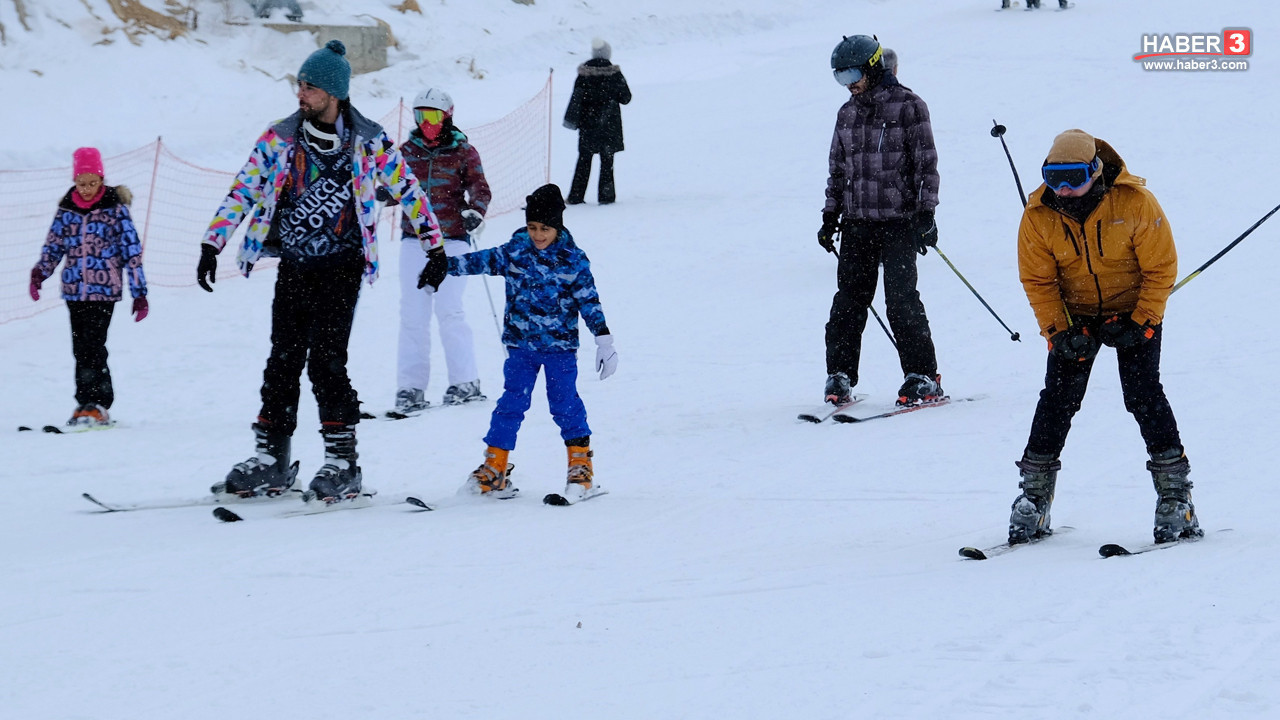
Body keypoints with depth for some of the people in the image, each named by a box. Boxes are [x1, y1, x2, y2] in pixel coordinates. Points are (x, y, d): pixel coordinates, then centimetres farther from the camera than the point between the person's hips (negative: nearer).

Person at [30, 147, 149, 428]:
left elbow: (132, 251, -2)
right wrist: (39, 272, -3)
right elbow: (54, 245, 15)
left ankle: (96, 405, -9)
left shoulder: (115, 208, -4)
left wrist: (139, 293, -4)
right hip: (74, 290, 5)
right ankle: (87, 404, 13)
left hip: (104, 289, -5)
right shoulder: (66, 208, 7)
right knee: (81, 349, 6)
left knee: (92, 347, -13)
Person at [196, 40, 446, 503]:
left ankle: (342, 462, -7)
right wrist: (212, 244, -1)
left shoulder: (369, 143, -5)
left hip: (340, 268, -4)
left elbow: (409, 192, 3)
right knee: (282, 361, 5)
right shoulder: (279, 139, 3)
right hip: (293, 267, 4)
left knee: (325, 361, -13)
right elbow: (243, 191, 5)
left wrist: (436, 248, 5)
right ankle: (271, 458, 12)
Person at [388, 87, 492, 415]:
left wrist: (475, 211, -22)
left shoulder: (463, 152, 1)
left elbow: (480, 188, -2)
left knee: (449, 311, -10)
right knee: (413, 314, -2)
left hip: (451, 241, -3)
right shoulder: (407, 151, 10)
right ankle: (411, 387, 1)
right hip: (415, 240, 3)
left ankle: (465, 382, 0)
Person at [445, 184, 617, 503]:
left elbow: (589, 301, -2)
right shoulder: (514, 252, 0)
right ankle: (493, 468, 8)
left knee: (565, 403, -3)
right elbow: (482, 261, 6)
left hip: (560, 346, -2)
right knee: (511, 404, 2)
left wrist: (604, 340, -4)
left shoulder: (573, 260, -4)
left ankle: (581, 466, 8)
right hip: (520, 344, 2)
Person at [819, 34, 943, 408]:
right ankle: (840, 376, 6)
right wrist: (830, 216, 15)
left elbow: (926, 164, -5)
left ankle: (922, 377, 1)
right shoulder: (847, 114, 15)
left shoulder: (909, 107, -3)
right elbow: (838, 169, 21)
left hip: (899, 220, -5)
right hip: (856, 222, 5)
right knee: (848, 300, 0)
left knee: (901, 300, -7)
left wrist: (925, 214, -11)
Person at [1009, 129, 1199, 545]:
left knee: (1143, 395, -14)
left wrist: (1141, 324, -19)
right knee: (1058, 397, -5)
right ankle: (1034, 496, 5)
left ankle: (1175, 493, -7)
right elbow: (1037, 280, -5)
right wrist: (1059, 331, -16)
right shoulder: (1039, 215, -15)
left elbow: (1161, 268, -14)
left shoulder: (1135, 203, -23)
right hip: (1073, 316, 2)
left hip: (1134, 311, -2)